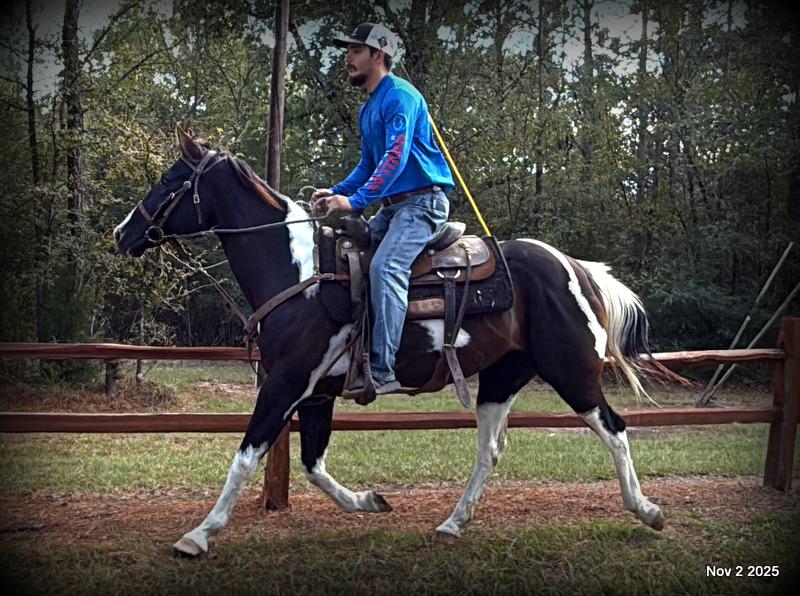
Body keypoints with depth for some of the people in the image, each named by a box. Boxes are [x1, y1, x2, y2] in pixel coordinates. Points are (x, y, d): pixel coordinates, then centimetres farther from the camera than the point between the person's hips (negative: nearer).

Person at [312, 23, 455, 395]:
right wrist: (336, 192, 10)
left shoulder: (399, 96, -11)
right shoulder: (367, 110, 19)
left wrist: (355, 200, -27)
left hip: (423, 201, -11)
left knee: (385, 267, -29)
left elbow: (396, 158, -22)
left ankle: (382, 369, -32)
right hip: (391, 207, 11)